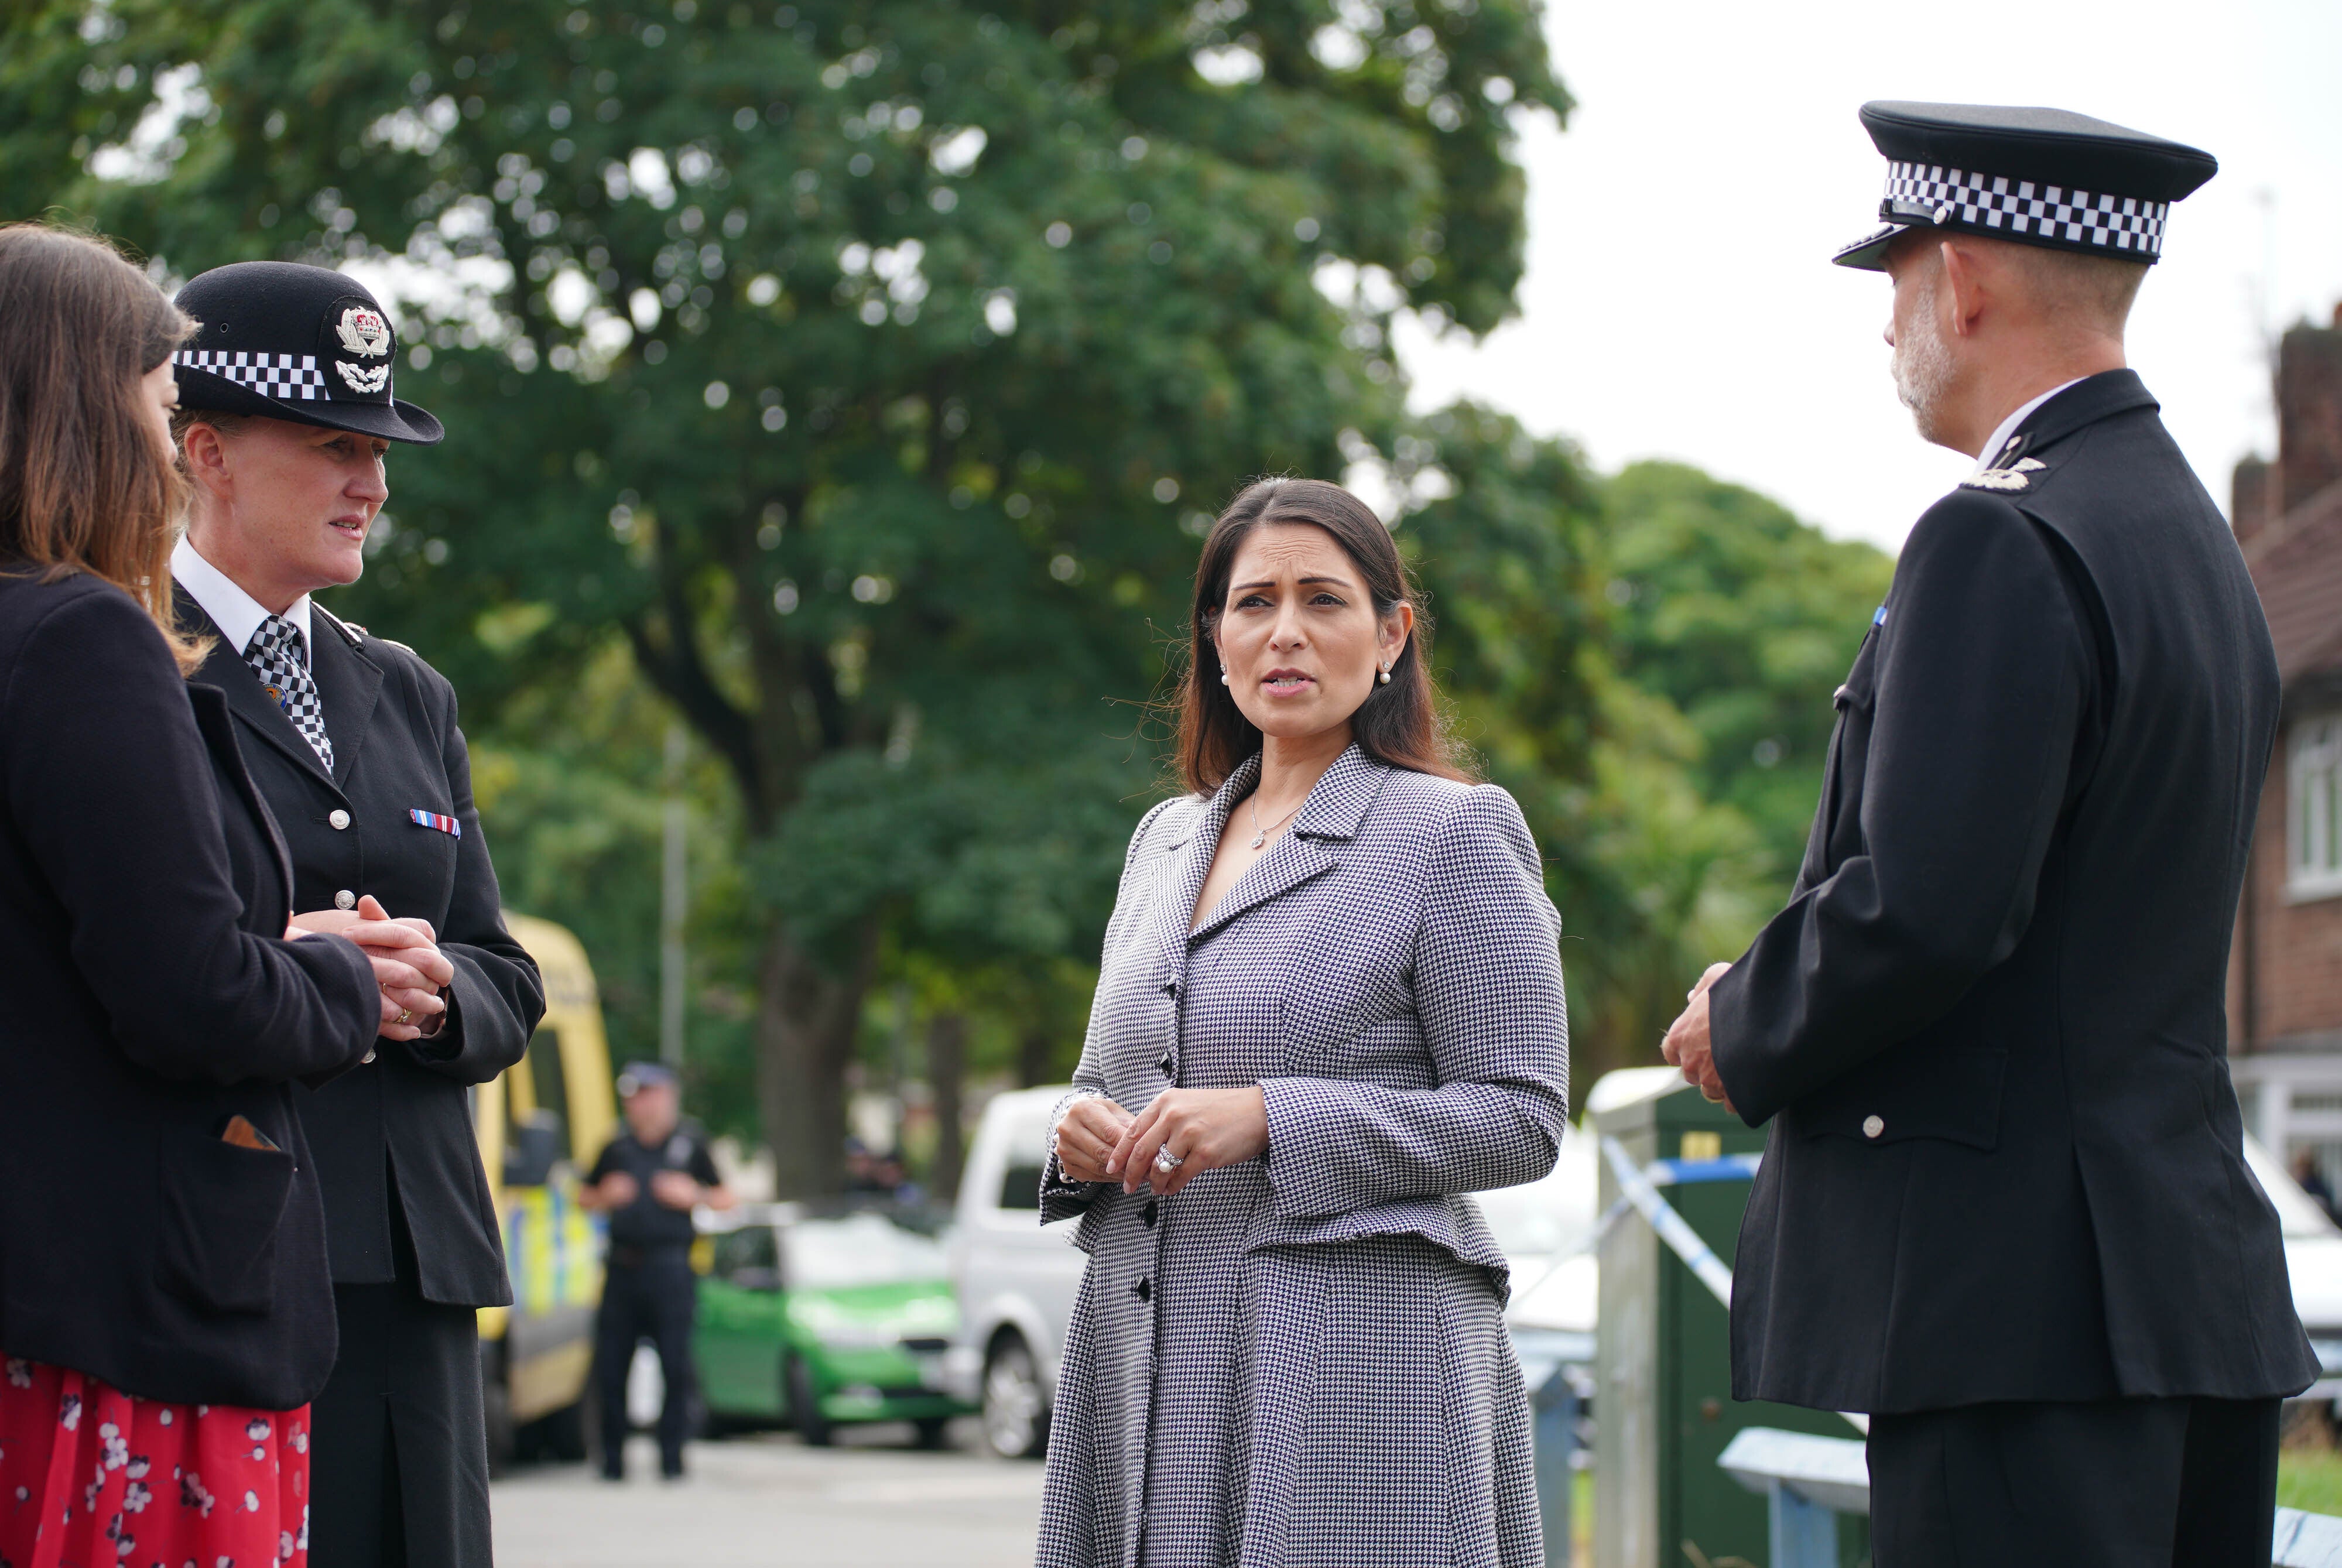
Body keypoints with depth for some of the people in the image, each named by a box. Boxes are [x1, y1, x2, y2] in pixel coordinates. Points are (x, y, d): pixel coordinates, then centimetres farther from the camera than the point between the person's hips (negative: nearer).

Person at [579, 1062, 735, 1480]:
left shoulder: (690, 1145, 7)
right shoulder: (617, 1149, 14)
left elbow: (725, 1198, 9)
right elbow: (585, 1196, 22)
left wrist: (693, 1195, -8)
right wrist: (606, 1195, 1)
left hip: (670, 1270, -3)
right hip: (622, 1269, 3)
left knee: (676, 1366, -5)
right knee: (609, 1366, 1)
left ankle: (672, 1456, 2)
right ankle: (613, 1457, 10)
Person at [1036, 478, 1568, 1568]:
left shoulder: (1453, 832, -2)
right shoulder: (1164, 840, 18)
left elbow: (1521, 1120, -7)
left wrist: (1274, 1119, -16)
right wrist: (1083, 1139, 2)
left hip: (1358, 1351, -5)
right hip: (1152, 1366, 6)